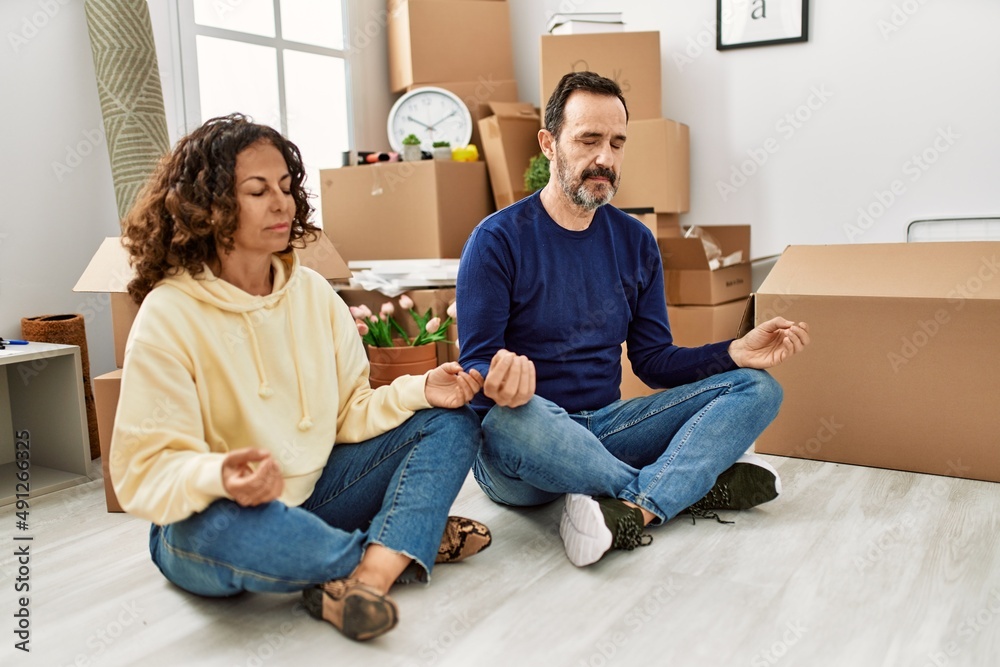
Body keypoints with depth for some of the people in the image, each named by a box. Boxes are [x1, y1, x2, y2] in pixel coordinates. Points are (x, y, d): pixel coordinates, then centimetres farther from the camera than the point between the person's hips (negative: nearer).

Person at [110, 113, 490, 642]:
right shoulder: (169, 316, -15)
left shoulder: (313, 292, 1)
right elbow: (145, 471, -19)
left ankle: (366, 578, -28)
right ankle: (407, 543, -14)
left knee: (451, 420, -6)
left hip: (313, 491, 5)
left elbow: (348, 414, 2)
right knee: (229, 527, -41)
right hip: (207, 520, -5)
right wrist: (219, 478, -40)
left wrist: (418, 391, -16)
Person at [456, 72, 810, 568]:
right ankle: (694, 487, -18)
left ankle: (631, 511, -32)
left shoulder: (635, 242, 9)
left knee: (757, 388, -8)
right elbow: (475, 365, -11)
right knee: (509, 421, -41)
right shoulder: (497, 241, -7)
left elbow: (653, 359, 9)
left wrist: (735, 353, -8)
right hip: (526, 443, -5)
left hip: (607, 425, 5)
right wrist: (499, 383, -36)